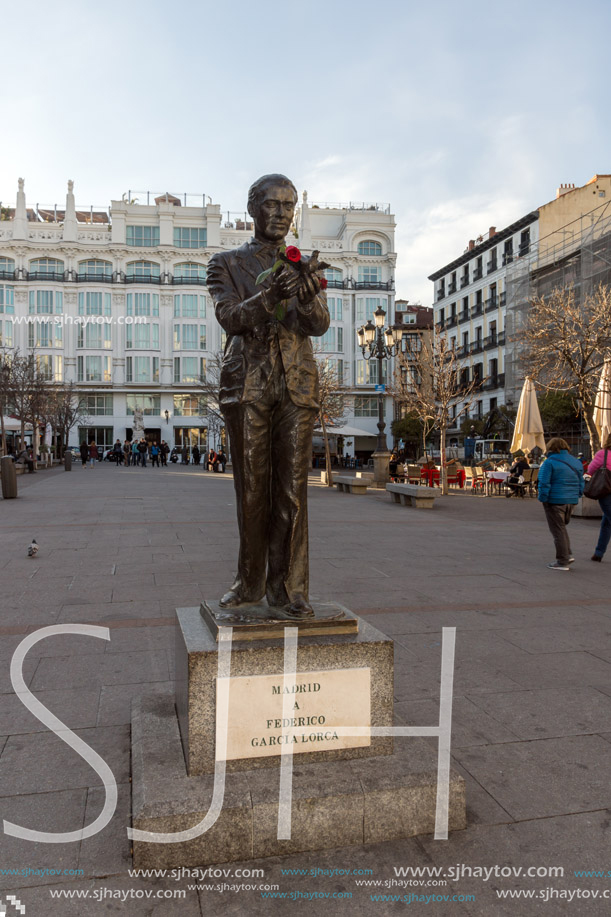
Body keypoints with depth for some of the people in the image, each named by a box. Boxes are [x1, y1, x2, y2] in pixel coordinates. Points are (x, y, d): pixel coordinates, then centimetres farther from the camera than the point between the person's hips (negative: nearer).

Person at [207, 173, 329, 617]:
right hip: (248, 382, -1)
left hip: (297, 384, 1)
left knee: (292, 487, -4)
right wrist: (269, 296, -25)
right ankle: (250, 581, 17)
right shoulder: (227, 263, 10)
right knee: (252, 486, 2)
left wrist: (308, 298, -22)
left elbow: (320, 325, 1)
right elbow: (230, 319, -7)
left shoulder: (305, 267, 15)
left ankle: (288, 589, 2)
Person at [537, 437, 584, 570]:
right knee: (562, 527, 23)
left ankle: (562, 562, 5)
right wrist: (576, 496, 20)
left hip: (555, 501, -7)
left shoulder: (550, 462, -11)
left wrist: (542, 498, -7)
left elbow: (544, 483, -15)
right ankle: (567, 554, 16)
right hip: (571, 500, 7)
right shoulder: (576, 462, 10)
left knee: (558, 530, 1)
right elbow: (581, 483, 14)